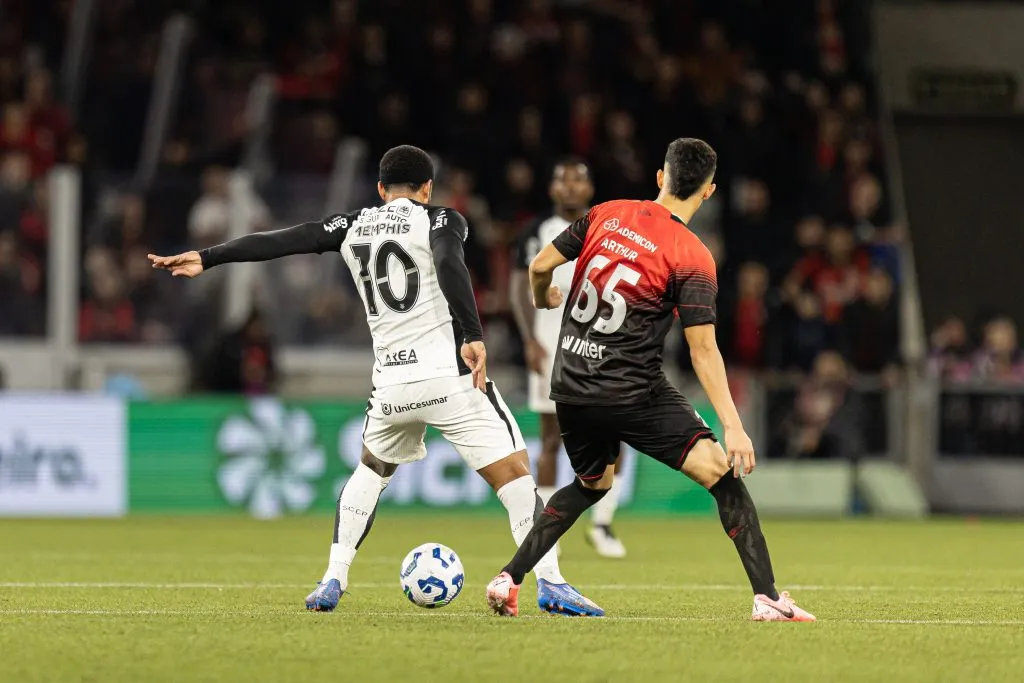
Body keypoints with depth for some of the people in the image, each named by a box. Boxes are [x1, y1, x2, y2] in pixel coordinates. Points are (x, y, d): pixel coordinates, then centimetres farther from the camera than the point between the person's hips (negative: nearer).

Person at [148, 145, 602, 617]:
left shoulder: (353, 227, 12)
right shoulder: (439, 221, 0)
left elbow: (282, 240, 10)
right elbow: (449, 266, -20)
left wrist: (206, 259, 16)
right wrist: (473, 336, -29)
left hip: (391, 386, 4)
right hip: (451, 377, -4)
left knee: (372, 470, 28)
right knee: (514, 471, 0)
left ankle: (333, 582, 20)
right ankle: (550, 585, -11)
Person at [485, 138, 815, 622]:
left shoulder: (606, 215, 4)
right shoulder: (692, 259, -10)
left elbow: (540, 265, 8)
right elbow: (703, 350, -14)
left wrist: (542, 297, 32)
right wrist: (733, 427, -14)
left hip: (571, 384, 6)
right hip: (632, 392, -6)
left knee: (591, 484, 28)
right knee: (723, 475, -3)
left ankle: (507, 580, 20)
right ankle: (767, 597, -13)